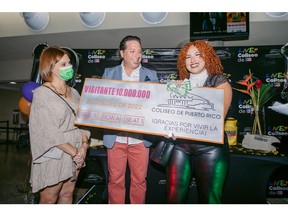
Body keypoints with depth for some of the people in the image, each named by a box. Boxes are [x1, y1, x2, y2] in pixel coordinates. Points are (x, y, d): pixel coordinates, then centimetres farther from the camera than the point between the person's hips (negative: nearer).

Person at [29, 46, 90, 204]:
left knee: (67, 194, 16)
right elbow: (50, 132, -17)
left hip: (75, 154, 6)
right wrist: (74, 152, -15)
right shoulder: (41, 93, -11)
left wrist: (84, 145, -9)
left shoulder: (73, 92, 8)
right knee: (49, 200, 8)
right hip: (53, 156, -5)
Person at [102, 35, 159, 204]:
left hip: (140, 138, 0)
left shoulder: (151, 75, 5)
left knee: (139, 180, 12)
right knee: (115, 180, 11)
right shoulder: (109, 73, 5)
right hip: (115, 137, 0)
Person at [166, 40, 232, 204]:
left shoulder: (220, 82, 2)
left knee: (209, 198, 6)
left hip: (210, 147, -2)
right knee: (175, 197, 4)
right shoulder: (180, 84, 12)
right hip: (180, 145, 3)